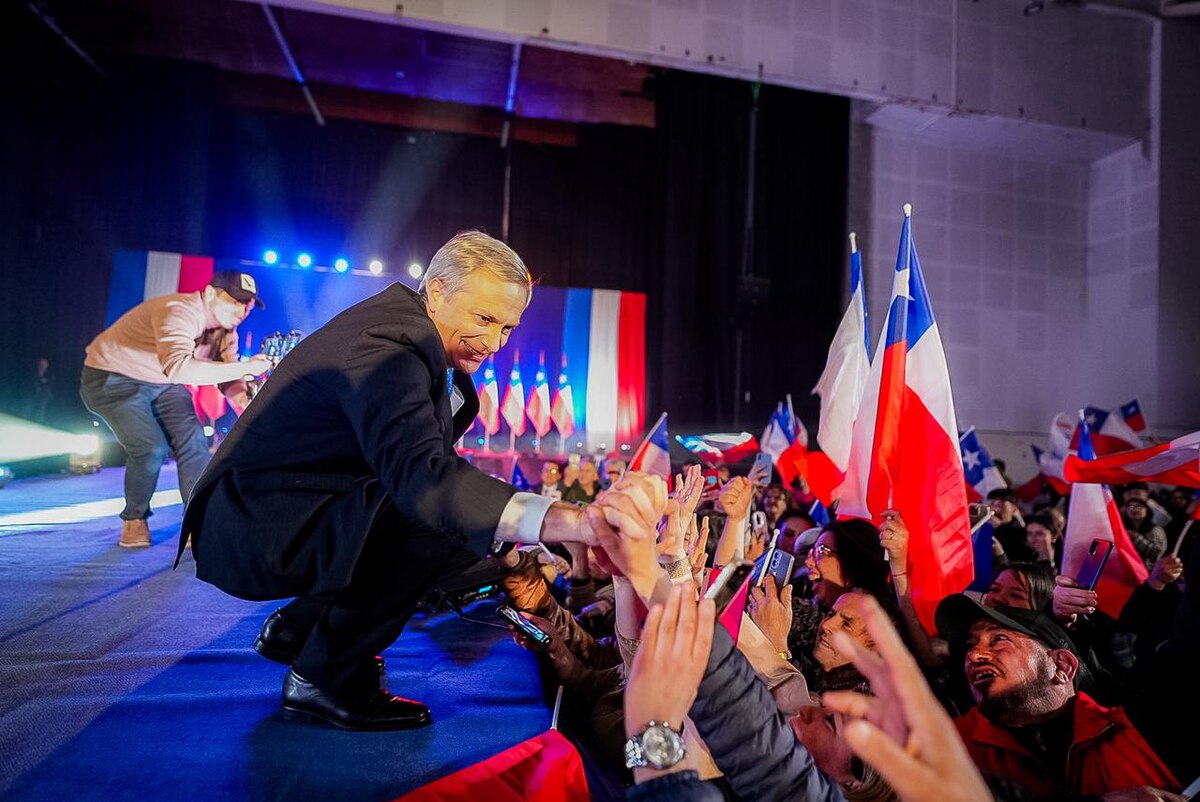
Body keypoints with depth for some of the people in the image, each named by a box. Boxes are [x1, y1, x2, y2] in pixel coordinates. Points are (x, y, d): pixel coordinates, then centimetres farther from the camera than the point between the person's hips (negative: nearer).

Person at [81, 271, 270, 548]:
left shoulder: (226, 330, -6)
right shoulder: (179, 312, -33)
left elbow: (228, 378, -8)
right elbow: (178, 368, -50)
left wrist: (245, 402, -30)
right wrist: (243, 367, -51)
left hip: (162, 384, 8)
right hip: (112, 379, -7)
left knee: (193, 440, -10)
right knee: (151, 448, -20)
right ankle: (134, 520, 5)